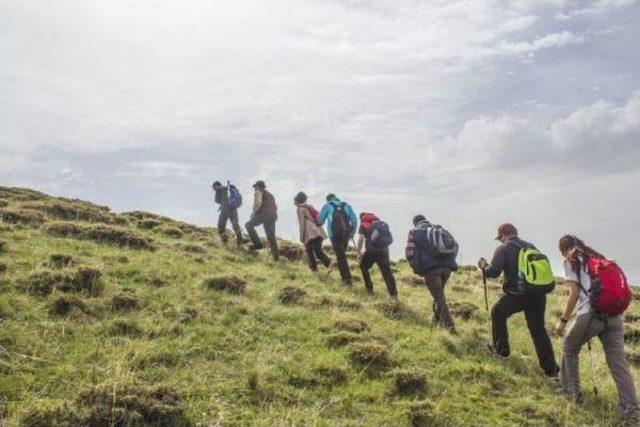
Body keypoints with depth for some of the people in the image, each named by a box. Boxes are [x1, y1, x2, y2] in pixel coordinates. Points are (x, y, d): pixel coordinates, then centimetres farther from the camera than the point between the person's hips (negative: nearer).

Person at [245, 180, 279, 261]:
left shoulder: (258, 192, 6)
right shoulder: (270, 195, 31)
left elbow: (258, 203, -13)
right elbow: (275, 208, 27)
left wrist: (254, 212, -3)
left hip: (263, 214, -7)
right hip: (272, 217, 7)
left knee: (249, 225, 6)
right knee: (271, 237, 8)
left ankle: (258, 244, -7)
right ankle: (275, 255, -1)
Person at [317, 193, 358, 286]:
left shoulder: (327, 206, 5)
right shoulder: (346, 205, 14)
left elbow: (320, 220, 11)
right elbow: (354, 219, 6)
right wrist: (353, 232, 12)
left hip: (335, 235, -4)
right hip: (346, 234, 4)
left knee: (341, 256, 0)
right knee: (342, 254, 21)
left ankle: (347, 279, -3)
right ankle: (344, 275, 28)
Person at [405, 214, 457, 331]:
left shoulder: (414, 232, 11)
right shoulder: (440, 229, 24)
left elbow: (409, 253, -1)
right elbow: (455, 246, 14)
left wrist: (417, 269, 7)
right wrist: (450, 261, 17)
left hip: (430, 268, -5)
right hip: (447, 267, 5)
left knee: (439, 297, -1)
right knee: (439, 294, 25)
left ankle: (449, 325, -7)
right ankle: (438, 319, 38)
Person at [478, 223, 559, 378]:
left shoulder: (503, 249, -3)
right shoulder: (530, 247, 14)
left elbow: (493, 272, -11)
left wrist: (483, 266, 8)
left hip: (517, 294, -5)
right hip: (538, 295, 5)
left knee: (498, 314, 23)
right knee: (538, 330, 13)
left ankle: (501, 349, 30)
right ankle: (551, 369, 10)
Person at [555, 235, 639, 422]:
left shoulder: (571, 260, 6)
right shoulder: (597, 256, 24)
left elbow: (574, 293, -1)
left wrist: (563, 320, 5)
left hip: (592, 313, -5)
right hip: (614, 313, 5)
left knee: (569, 347, 20)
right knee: (618, 361, 3)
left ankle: (571, 391, 24)